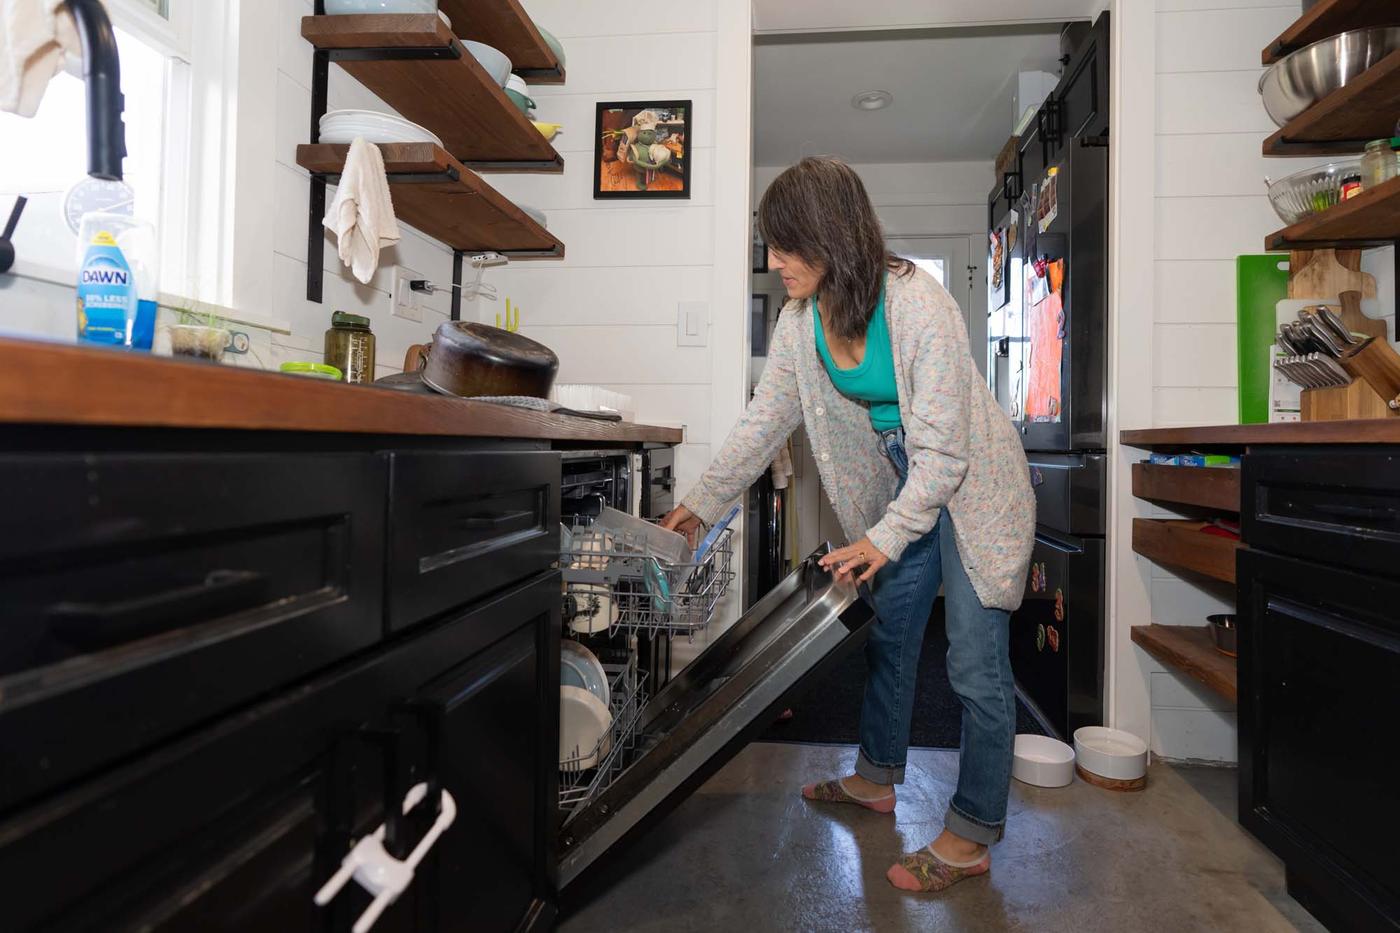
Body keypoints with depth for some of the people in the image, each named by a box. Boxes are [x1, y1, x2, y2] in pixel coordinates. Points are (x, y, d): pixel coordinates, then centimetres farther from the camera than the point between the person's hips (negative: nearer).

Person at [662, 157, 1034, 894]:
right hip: (900, 488, 7)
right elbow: (763, 421, 0)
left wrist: (884, 537, -31)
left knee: (975, 665, -4)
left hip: (973, 489, -6)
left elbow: (942, 450, -26)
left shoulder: (921, 306, -28)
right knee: (887, 633, 16)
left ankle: (972, 838, 12)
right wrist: (703, 503, 1)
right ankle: (877, 777, 36)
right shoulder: (801, 321, -8)